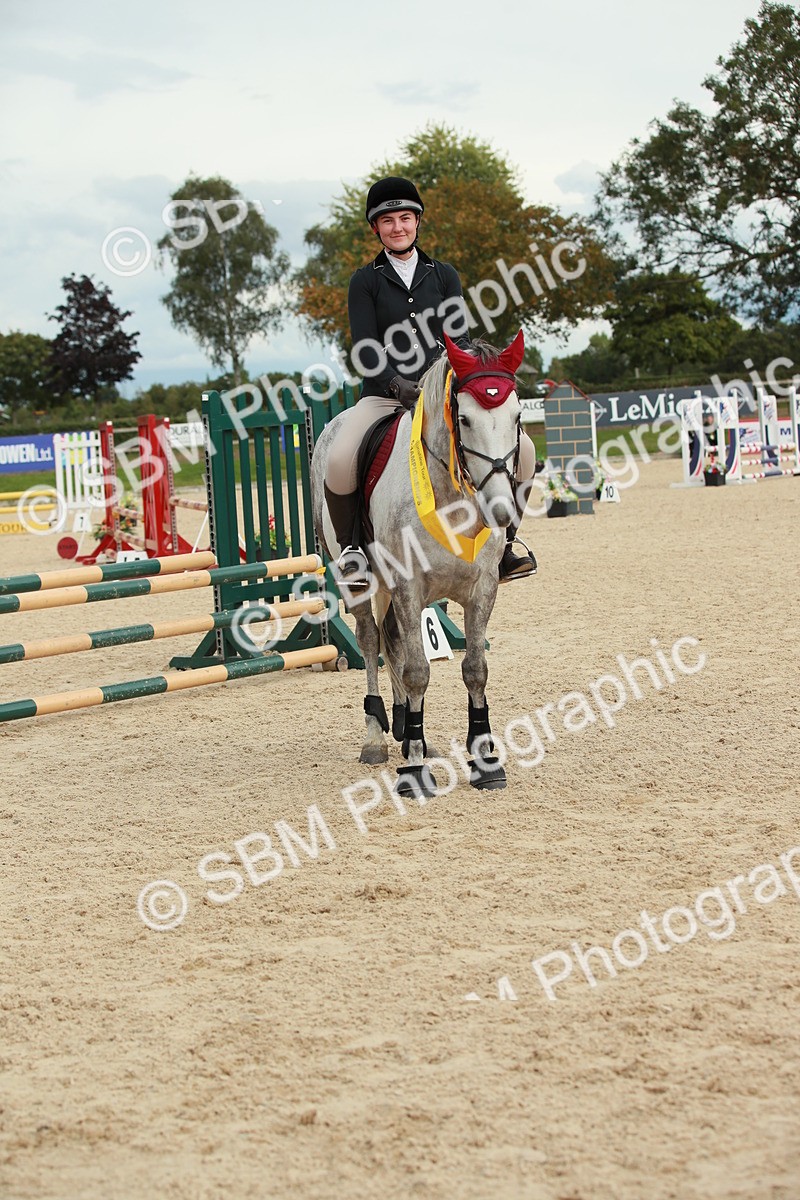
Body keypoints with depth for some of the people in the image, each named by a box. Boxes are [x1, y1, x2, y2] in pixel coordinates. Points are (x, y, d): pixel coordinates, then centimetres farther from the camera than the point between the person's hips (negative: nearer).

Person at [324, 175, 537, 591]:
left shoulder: (443, 275, 12)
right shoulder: (366, 281, 4)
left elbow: (459, 337, 2)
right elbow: (365, 350, -6)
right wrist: (397, 384, -24)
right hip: (383, 396, -3)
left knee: (521, 449, -16)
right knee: (339, 460, -33)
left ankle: (504, 542, 3)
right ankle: (349, 549, -8)